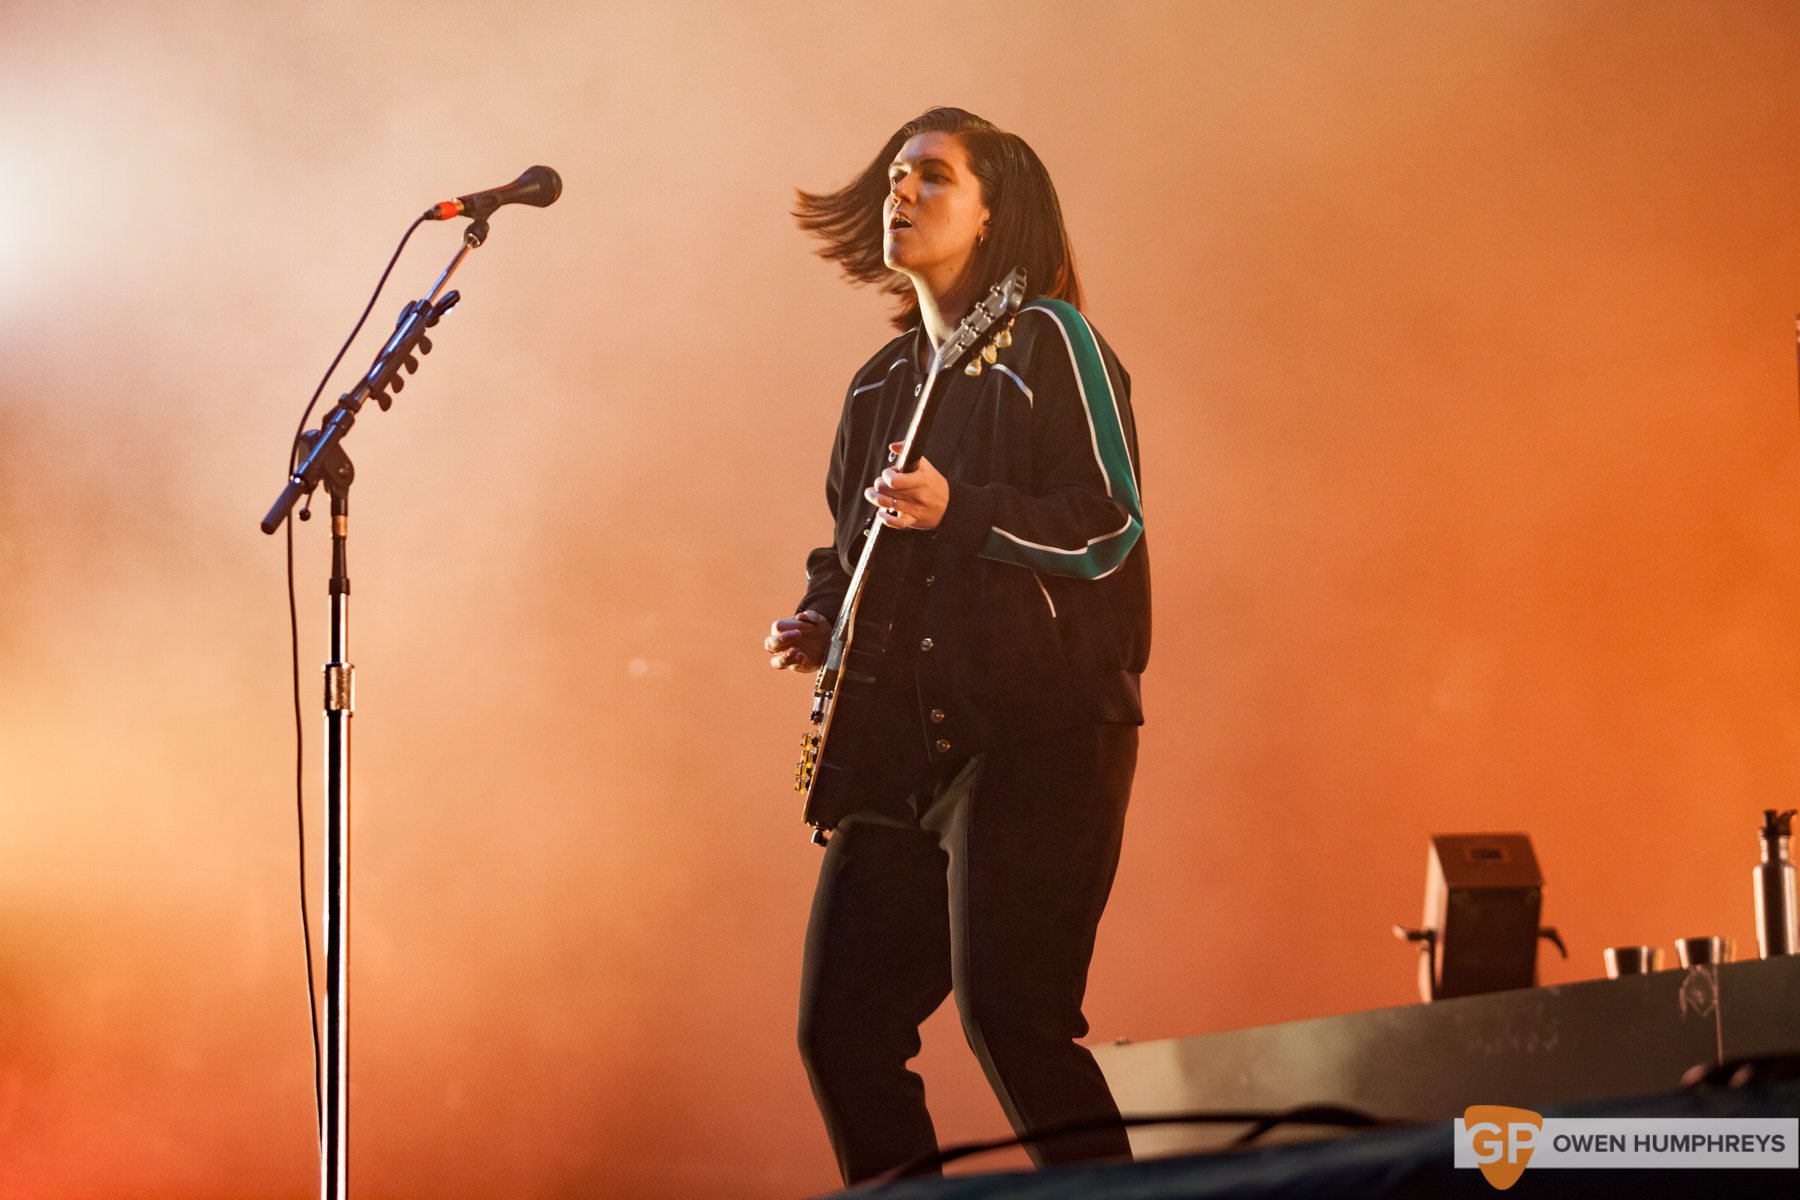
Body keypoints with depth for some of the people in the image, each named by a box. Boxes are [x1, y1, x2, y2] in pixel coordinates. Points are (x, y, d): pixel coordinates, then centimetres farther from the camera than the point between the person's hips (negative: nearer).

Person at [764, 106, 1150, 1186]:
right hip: (901, 751, 8)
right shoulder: (882, 385, 18)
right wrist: (822, 620, 8)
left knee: (1009, 1010, -17)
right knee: (842, 1026, 4)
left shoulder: (1048, 342, -4)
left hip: (1041, 731, -8)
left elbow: (1111, 528, -12)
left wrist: (956, 512, -23)